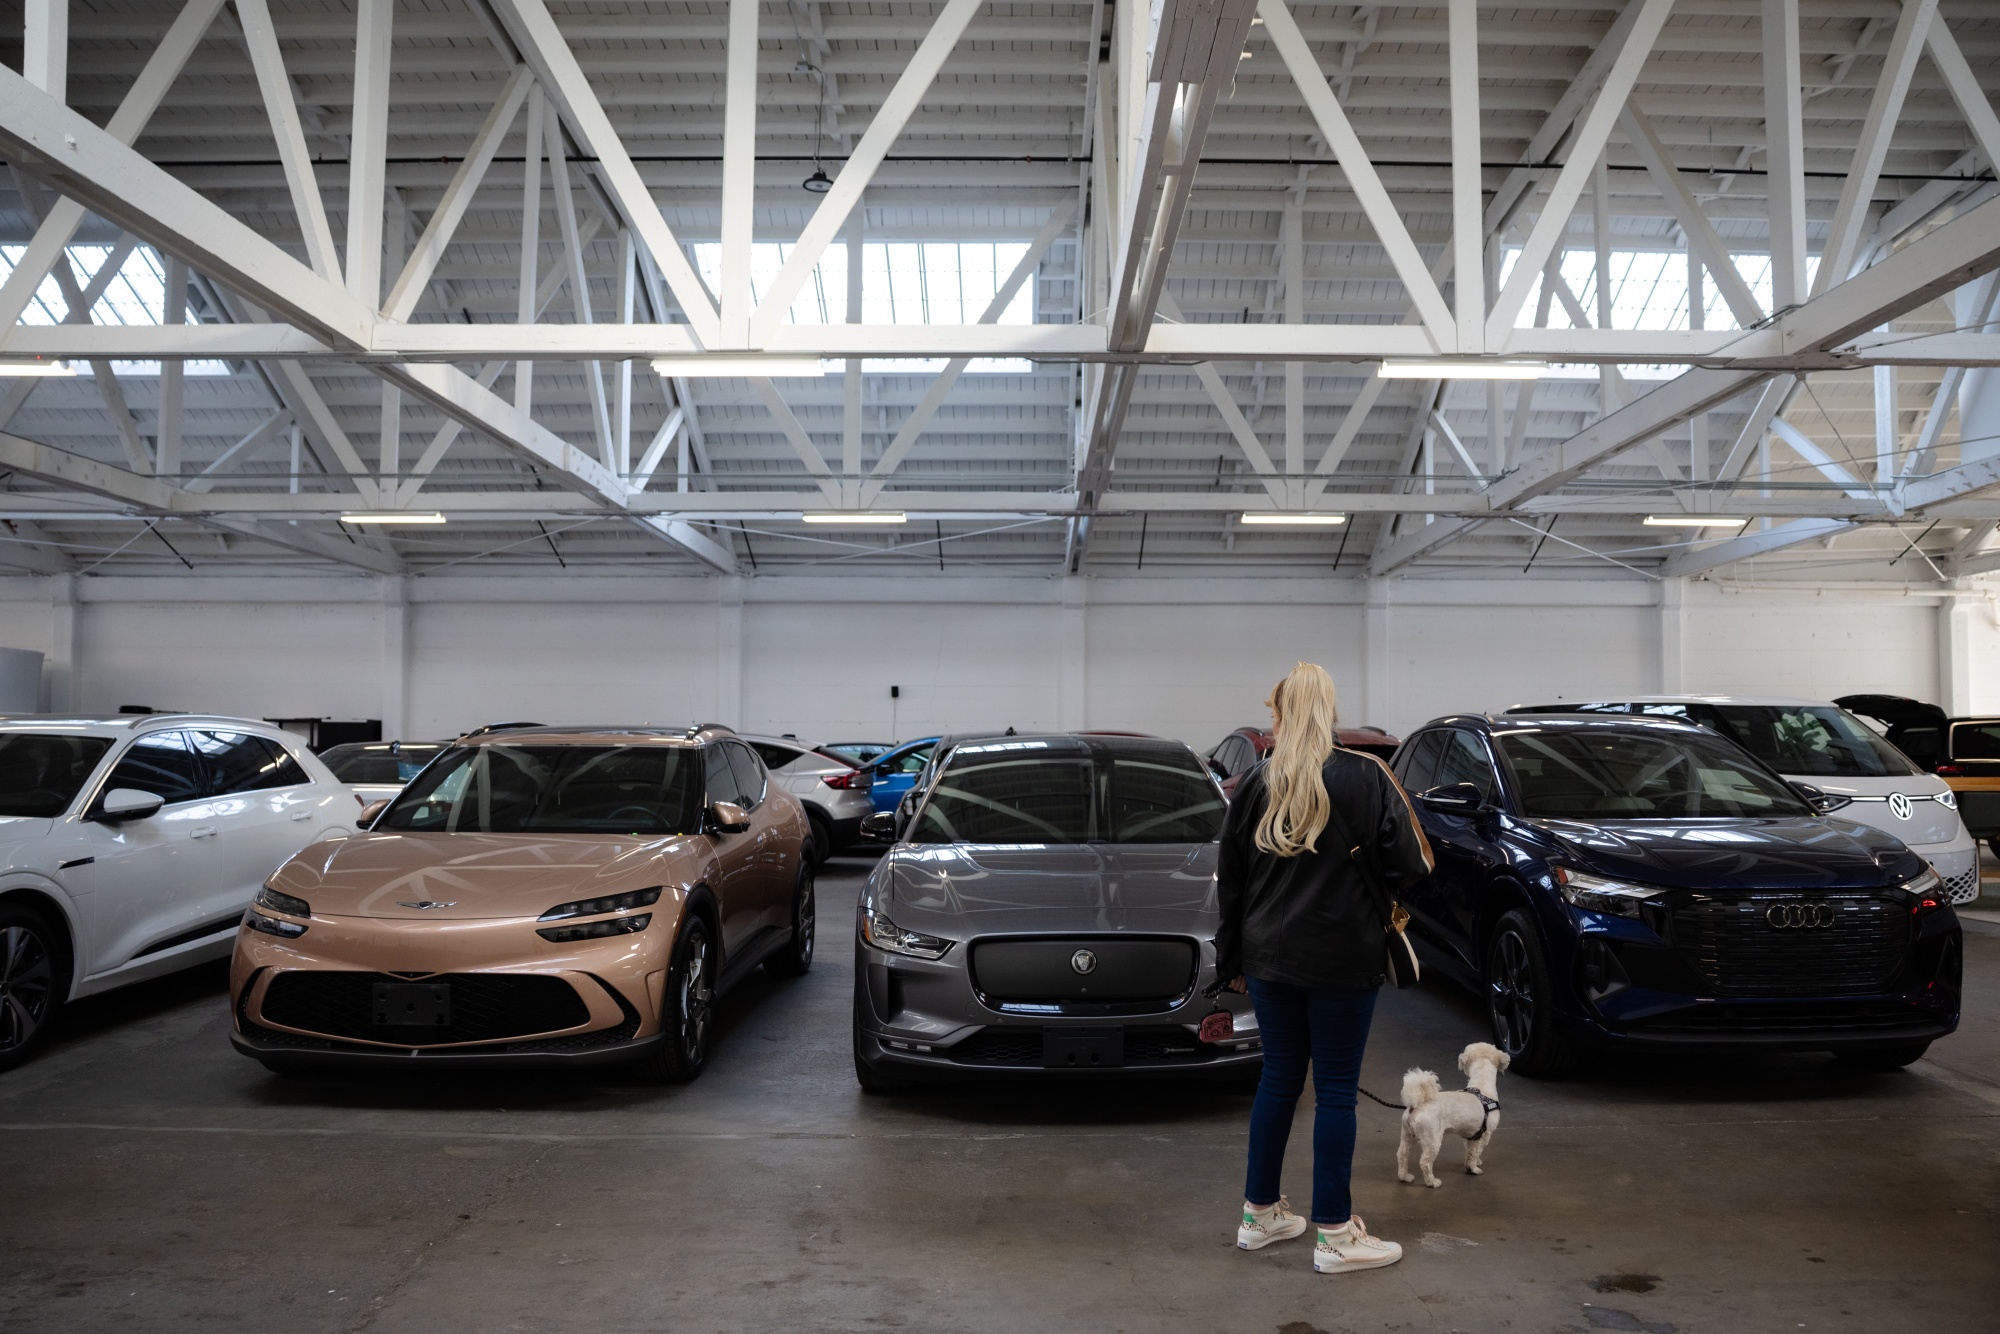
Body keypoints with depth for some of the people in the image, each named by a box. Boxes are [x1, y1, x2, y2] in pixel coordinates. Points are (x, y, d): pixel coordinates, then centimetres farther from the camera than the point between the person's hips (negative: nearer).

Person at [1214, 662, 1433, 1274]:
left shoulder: (1254, 784, 0)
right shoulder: (1366, 777, -9)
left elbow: (1230, 880, 5)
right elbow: (1407, 866, -10)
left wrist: (1234, 959, 15)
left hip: (1270, 956, 4)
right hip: (1343, 959, -3)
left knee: (1278, 1079, 15)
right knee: (1336, 1089, 4)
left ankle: (1260, 1214, 25)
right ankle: (1335, 1235, 12)